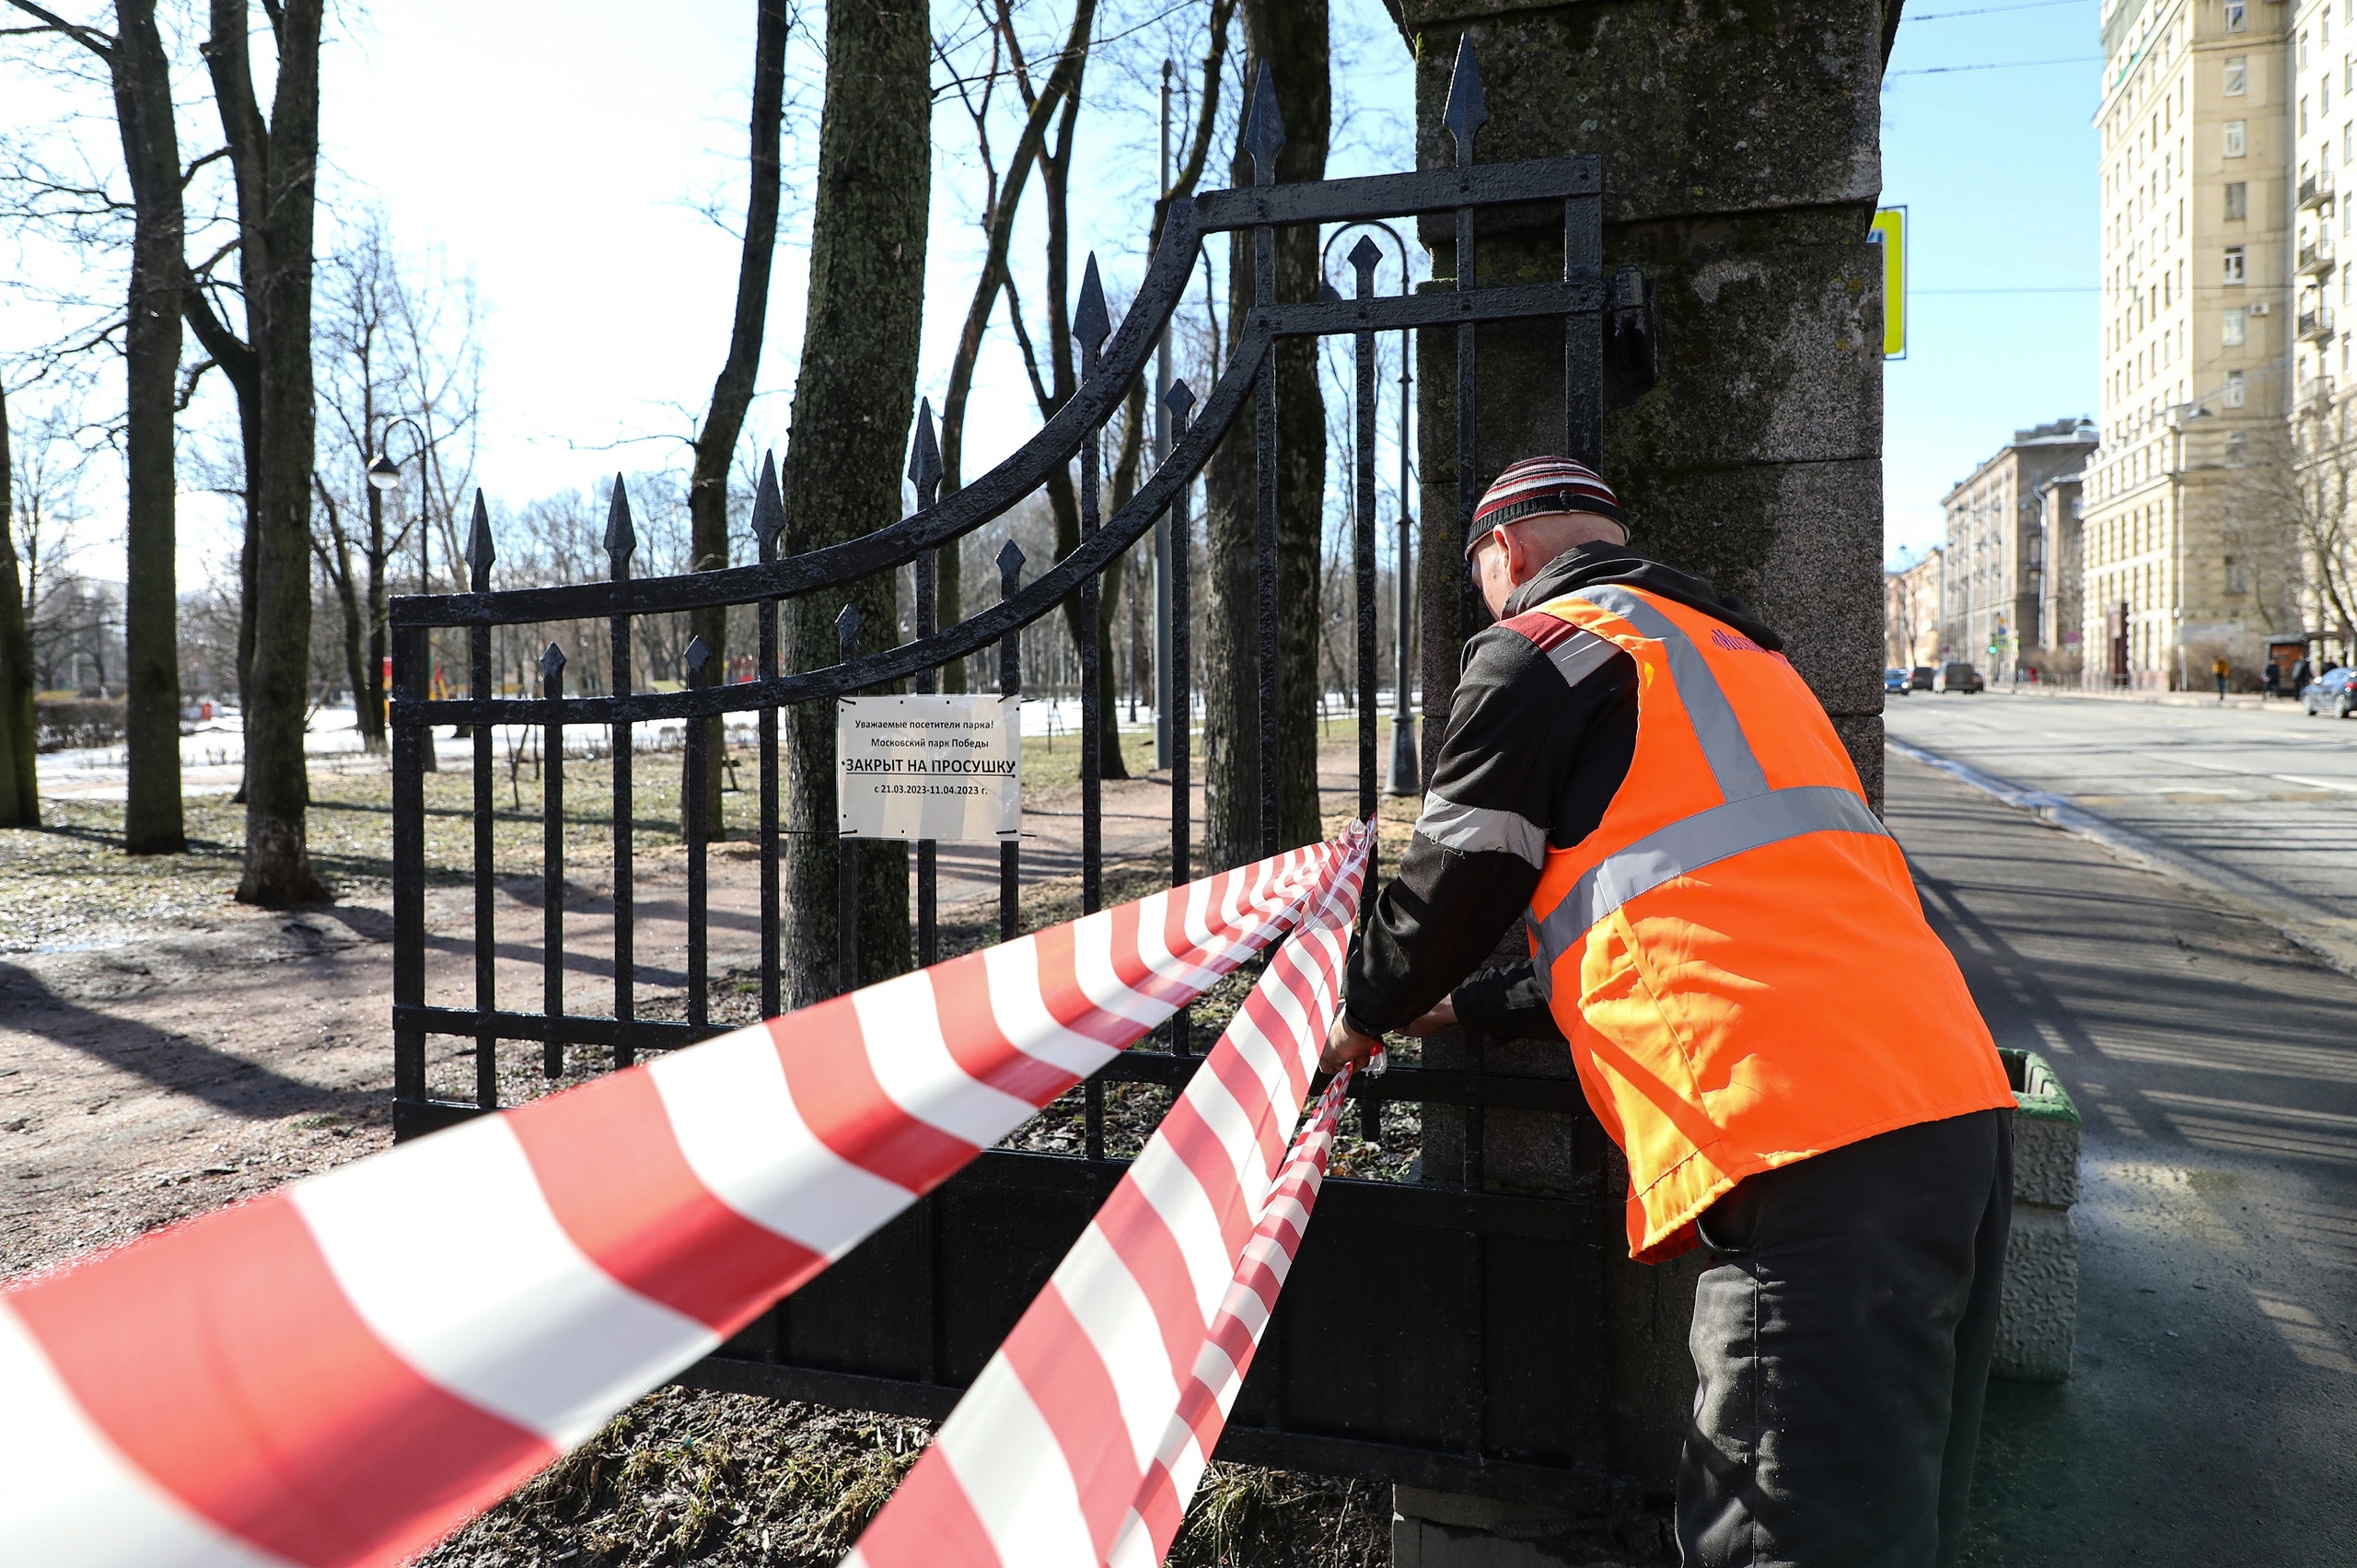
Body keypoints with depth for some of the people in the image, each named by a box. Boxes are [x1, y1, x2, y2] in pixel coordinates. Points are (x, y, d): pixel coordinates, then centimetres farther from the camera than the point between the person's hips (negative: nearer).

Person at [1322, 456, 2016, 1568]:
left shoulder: (1538, 648, 3)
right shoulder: (1732, 649, 30)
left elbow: (1453, 886, 7)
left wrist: (1368, 1013, 28)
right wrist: (1471, 1006, 40)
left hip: (1814, 1150, -10)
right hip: (1956, 1101, 10)